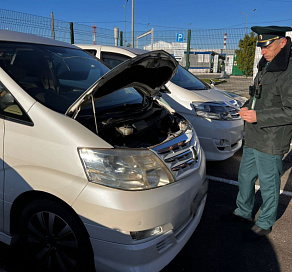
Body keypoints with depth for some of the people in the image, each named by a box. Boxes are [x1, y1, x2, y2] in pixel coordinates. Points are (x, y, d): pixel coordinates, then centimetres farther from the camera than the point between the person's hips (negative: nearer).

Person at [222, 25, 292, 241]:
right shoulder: (265, 65, 12)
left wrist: (259, 116, -23)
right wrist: (247, 108, 4)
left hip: (271, 141, -9)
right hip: (253, 137, 9)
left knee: (269, 183, 8)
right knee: (246, 176, 20)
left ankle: (265, 224, 28)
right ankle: (244, 212, 40)